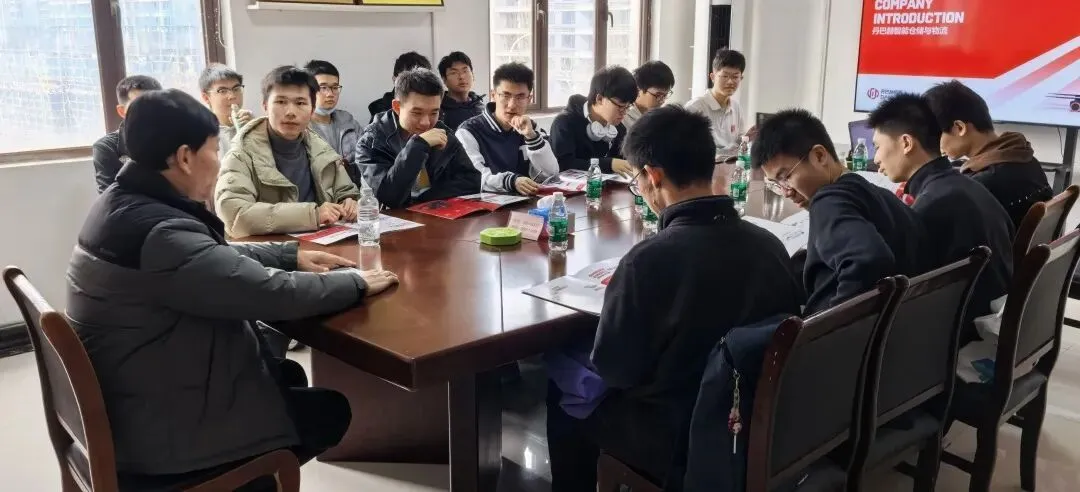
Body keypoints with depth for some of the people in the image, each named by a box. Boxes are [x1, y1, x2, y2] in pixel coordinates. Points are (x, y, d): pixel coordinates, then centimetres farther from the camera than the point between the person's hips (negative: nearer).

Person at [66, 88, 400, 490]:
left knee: (290, 375, 22)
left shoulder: (126, 201, 1)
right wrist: (357, 284, -11)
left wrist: (292, 256, 8)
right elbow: (272, 293, -27)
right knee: (331, 410, 6)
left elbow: (215, 257, 14)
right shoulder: (159, 232, -30)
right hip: (156, 429, -9)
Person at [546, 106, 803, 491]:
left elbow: (612, 370, -17)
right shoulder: (770, 244, -10)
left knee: (563, 390, 17)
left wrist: (621, 296, 1)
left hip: (679, 441, -6)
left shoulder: (650, 259, -28)